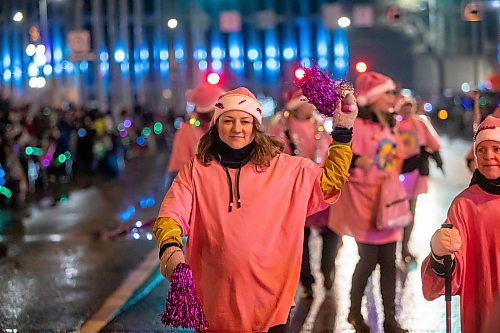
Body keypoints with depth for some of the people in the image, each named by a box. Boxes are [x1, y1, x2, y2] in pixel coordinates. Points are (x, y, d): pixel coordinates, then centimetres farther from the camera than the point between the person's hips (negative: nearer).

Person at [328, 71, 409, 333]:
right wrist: (356, 161, -40)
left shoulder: (388, 126, 14)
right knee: (369, 258, -1)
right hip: (365, 201, -7)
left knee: (389, 261, 6)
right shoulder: (356, 125, -12)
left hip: (388, 199, 7)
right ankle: (355, 312, 18)